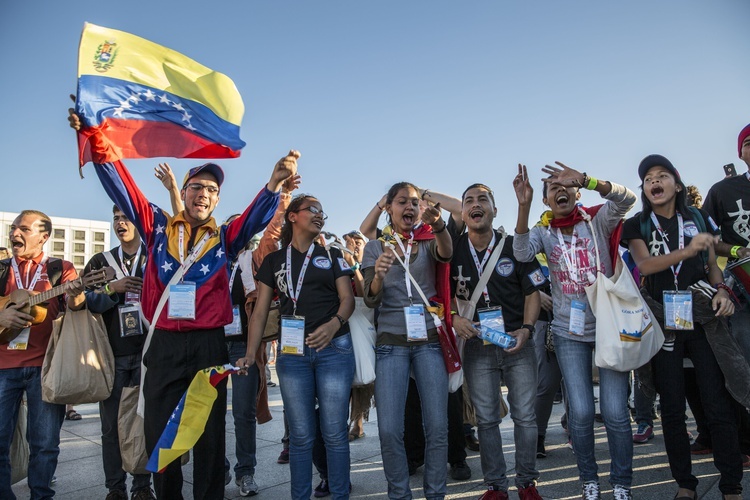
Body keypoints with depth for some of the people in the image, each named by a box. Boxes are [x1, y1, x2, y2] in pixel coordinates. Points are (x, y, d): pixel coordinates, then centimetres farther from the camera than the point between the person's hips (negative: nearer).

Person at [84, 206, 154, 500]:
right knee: (111, 424, 5)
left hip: (147, 353, -2)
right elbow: (82, 302, 4)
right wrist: (112, 289, -9)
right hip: (111, 354, 2)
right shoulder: (100, 262, 13)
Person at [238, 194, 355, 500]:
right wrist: (250, 354, -3)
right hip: (292, 352, 0)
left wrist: (335, 323, -17)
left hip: (334, 349, 0)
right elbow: (261, 311, 8)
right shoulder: (274, 260, 12)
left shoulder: (332, 255, 12)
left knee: (334, 433, 0)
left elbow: (347, 298, 5)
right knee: (300, 435, 4)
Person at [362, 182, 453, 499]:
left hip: (429, 341, 1)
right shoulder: (375, 247, 6)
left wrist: (438, 225, -39)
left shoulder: (428, 241, 8)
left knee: (437, 426, -1)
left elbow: (446, 253, -18)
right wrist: (378, 275, -27)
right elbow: (370, 300, -4)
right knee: (389, 429, -5)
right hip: (391, 343, 0)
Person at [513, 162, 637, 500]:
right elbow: (522, 254, -19)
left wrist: (584, 179, -34)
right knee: (580, 413, 0)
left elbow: (627, 198, -20)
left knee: (615, 412, -1)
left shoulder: (598, 220, 0)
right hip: (569, 333, 1)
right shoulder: (543, 233, 3)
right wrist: (523, 206, -30)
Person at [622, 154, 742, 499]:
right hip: (663, 322, 0)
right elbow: (645, 264, -13)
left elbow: (712, 265, 12)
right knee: (672, 407, 5)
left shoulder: (699, 218, 9)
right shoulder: (638, 225, 4)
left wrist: (721, 288, -9)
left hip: (703, 318, 1)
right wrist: (687, 250, -27)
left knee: (718, 404, -2)